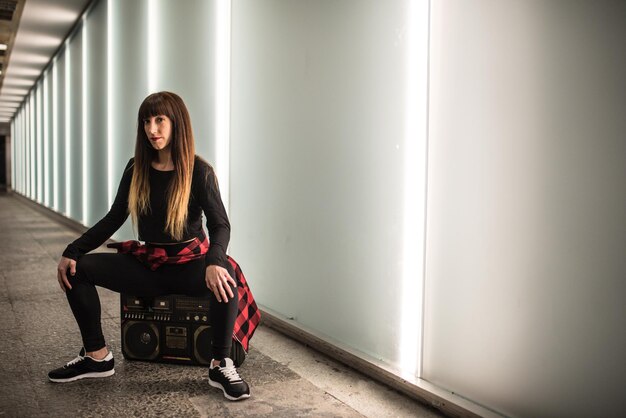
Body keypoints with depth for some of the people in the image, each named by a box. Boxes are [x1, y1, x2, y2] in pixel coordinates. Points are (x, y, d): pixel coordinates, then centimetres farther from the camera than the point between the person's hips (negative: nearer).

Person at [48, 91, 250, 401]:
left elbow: (220, 225, -16)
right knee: (77, 268, -10)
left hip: (189, 263, -4)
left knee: (223, 276, -37)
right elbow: (113, 219, 7)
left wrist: (214, 262, -38)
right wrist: (72, 251, -6)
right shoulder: (137, 169, 3)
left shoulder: (199, 171, -9)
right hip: (148, 264, 5)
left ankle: (221, 366, -20)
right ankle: (97, 357, 0)